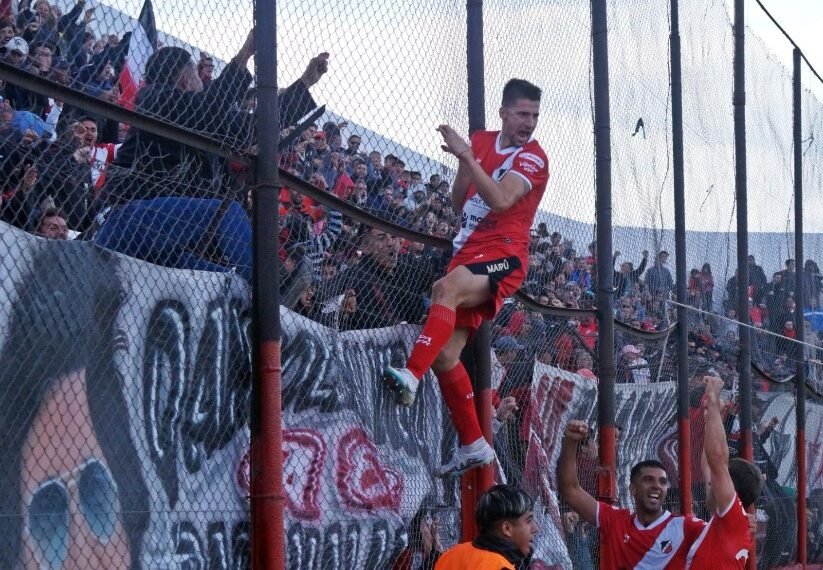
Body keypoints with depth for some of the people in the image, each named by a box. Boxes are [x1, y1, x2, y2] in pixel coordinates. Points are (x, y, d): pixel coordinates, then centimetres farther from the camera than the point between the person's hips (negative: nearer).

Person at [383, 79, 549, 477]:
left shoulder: (533, 158, -4)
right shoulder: (482, 141, 17)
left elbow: (500, 200, -20)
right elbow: (458, 202, 19)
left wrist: (467, 156, -26)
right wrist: (464, 160, 2)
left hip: (503, 255, -8)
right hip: (468, 252, 8)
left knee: (446, 288, -38)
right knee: (444, 355, 1)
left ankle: (411, 376, -53)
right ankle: (472, 446, 11)